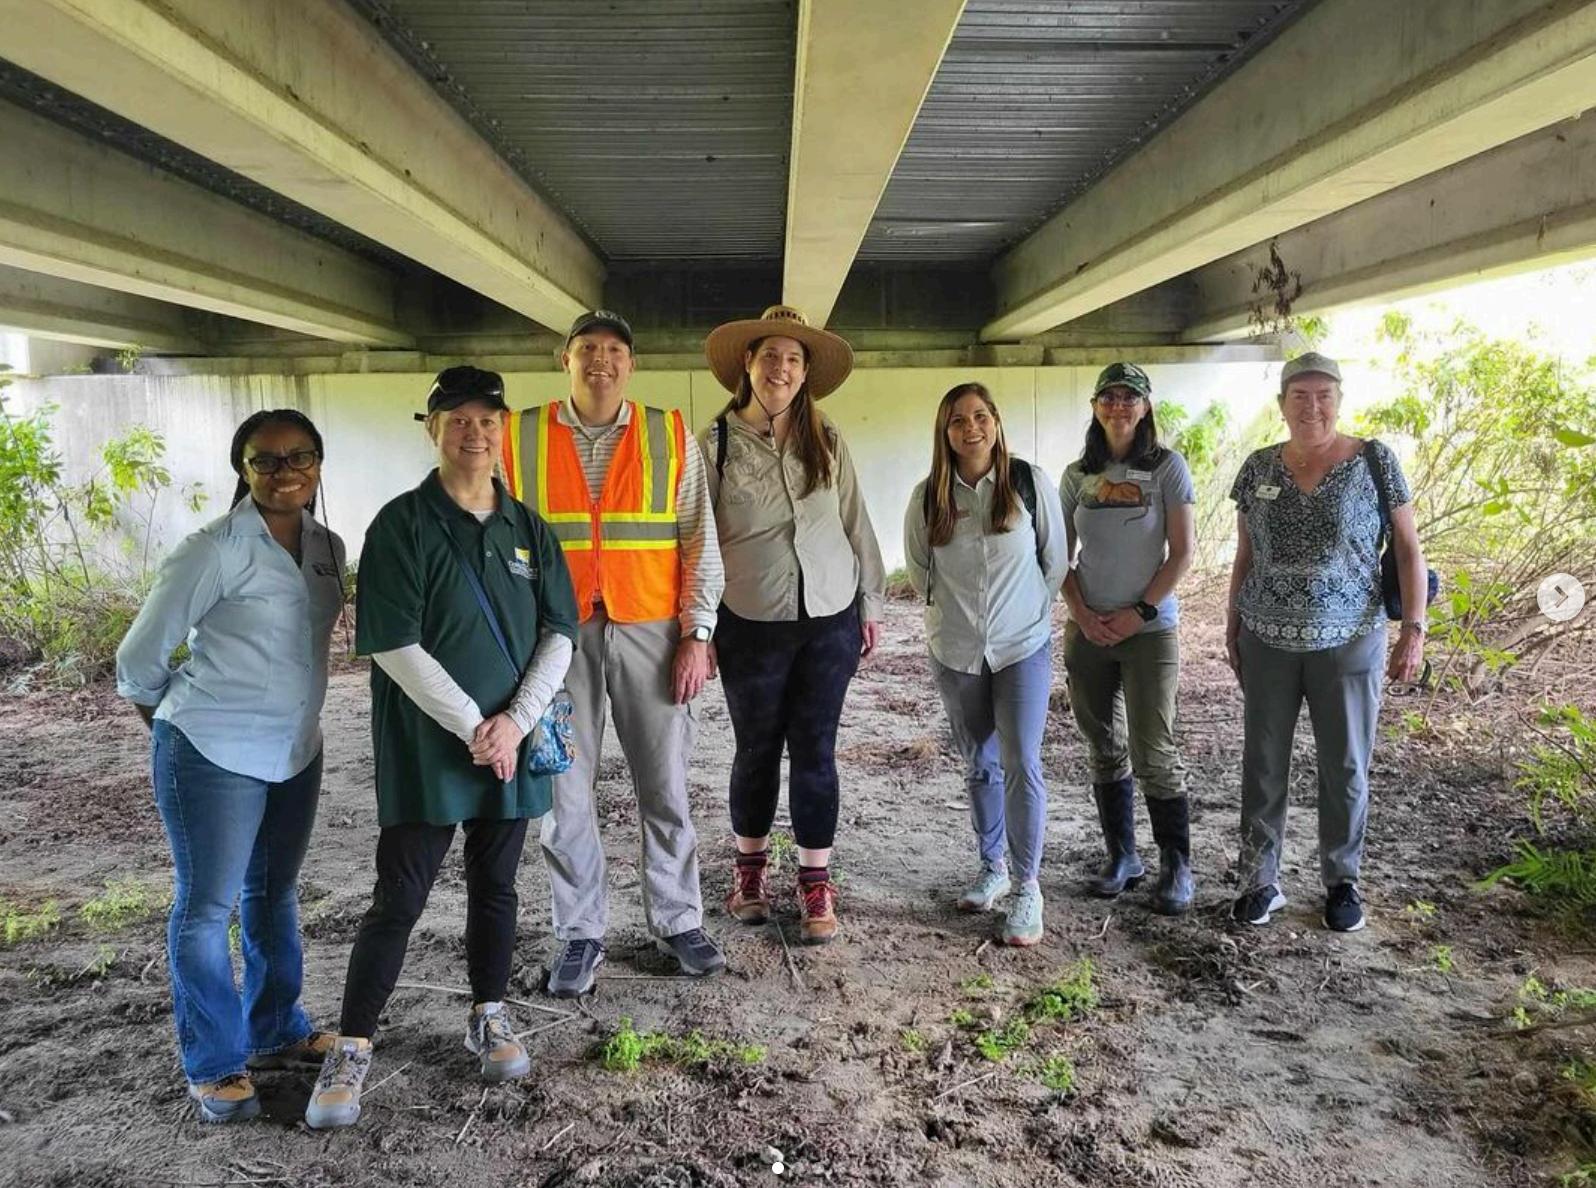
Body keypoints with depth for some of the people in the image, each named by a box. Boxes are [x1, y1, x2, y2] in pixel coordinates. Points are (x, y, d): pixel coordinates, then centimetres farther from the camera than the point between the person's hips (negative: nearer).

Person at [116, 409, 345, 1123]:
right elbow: (141, 656, -8)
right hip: (213, 755, -6)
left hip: (295, 750, 6)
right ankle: (213, 1066, 18)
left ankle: (275, 1032, 35)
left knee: (274, 894, 18)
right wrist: (175, 726, 7)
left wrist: (293, 724, 14)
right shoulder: (214, 551, -16)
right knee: (207, 907, 4)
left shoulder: (327, 548, 3)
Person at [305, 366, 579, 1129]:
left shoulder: (528, 530, 6)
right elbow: (392, 646, -13)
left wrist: (515, 721, -9)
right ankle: (352, 1048, 15)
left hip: (513, 741, 4)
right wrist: (472, 727, -16)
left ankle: (489, 1016, 32)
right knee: (399, 898, 0)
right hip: (426, 745, -4)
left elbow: (559, 633, 5)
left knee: (495, 884, 15)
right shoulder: (402, 524, -7)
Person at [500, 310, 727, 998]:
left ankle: (677, 920, 25)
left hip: (650, 631, 0)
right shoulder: (521, 437, 4)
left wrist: (697, 634, -3)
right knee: (564, 791, 6)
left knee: (665, 786, 8)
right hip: (556, 633, 0)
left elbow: (700, 542, 3)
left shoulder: (670, 437, 4)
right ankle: (579, 933, 22)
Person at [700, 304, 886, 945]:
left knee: (815, 750, 6)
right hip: (752, 626, -1)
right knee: (757, 749, 11)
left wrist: (871, 602, 10)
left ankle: (816, 883, 18)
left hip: (831, 619, 2)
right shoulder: (715, 443, -5)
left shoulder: (827, 441, 2)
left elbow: (856, 522, 8)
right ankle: (750, 867, 32)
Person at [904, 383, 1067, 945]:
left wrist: (1029, 611, 10)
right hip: (955, 651, 2)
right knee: (979, 767, 14)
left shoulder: (1031, 483, -9)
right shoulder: (928, 497, -5)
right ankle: (992, 867, 30)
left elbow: (1055, 560, 2)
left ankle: (1027, 886, 5)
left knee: (1022, 766, -7)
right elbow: (918, 570, 11)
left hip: (1023, 647, -2)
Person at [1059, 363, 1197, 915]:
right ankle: (1121, 855, 23)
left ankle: (1176, 867, 10)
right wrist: (1082, 614, -6)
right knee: (1106, 750, 10)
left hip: (1149, 629, -3)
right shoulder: (1078, 474, 6)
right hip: (1087, 630, 4)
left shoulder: (1167, 466, -3)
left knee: (1154, 752, -5)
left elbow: (1182, 553, -6)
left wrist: (1139, 613, -11)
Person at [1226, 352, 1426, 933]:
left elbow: (1409, 547, -3)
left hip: (1348, 640, -2)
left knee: (1345, 766, 8)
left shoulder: (1373, 461, -4)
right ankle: (1261, 879, 18)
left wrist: (1414, 628, -10)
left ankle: (1342, 880, 25)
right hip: (1267, 641, 2)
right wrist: (1232, 624, 10)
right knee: (1263, 764, 6)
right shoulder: (1259, 467, 4)